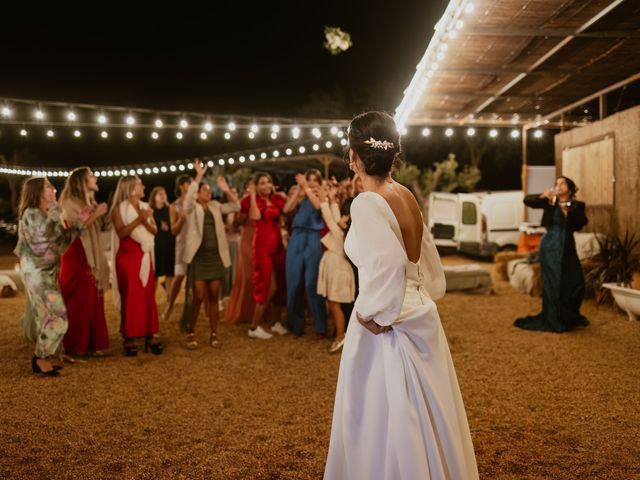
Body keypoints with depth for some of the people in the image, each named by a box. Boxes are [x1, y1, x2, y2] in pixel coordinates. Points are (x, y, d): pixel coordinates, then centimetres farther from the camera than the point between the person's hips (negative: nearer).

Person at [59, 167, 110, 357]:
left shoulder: (91, 202, 17)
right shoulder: (70, 202, -7)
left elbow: (101, 227, 16)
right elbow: (78, 226, -18)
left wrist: (103, 214, 2)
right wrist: (96, 214, -14)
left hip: (93, 257, 8)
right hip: (77, 257, -8)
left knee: (94, 301, 7)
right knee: (79, 302, -5)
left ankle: (93, 342, 13)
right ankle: (76, 345, 4)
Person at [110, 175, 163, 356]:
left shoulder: (145, 207, 13)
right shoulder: (119, 208, -2)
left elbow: (154, 231, 6)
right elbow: (121, 233, -14)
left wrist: (145, 221, -11)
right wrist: (138, 220, -20)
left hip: (145, 256, 5)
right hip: (127, 257, -5)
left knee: (148, 296, 3)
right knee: (130, 297, -5)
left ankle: (151, 335, 8)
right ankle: (129, 338, 1)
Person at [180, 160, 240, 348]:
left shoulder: (215, 206, 14)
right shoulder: (192, 207, 1)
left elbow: (236, 206, 9)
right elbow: (189, 196, -20)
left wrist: (226, 190, -4)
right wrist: (199, 175, -23)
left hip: (215, 257, 4)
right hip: (199, 257, -4)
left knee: (214, 297, 5)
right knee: (198, 297, -6)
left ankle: (214, 334, 13)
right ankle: (190, 333, 10)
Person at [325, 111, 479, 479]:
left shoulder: (366, 203, -19)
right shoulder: (406, 196, 5)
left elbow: (389, 263, -32)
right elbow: (426, 259, 13)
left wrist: (372, 313, -19)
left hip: (390, 325, -8)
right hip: (418, 317, 8)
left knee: (390, 425, 7)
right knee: (422, 420, 21)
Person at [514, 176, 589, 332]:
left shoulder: (577, 205, 4)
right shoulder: (550, 202, 1)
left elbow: (583, 222, -12)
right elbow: (527, 200, -7)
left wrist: (569, 211, -23)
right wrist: (542, 196, -22)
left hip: (567, 247, 2)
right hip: (550, 246, -2)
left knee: (575, 282, 1)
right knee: (552, 283, -1)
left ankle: (570, 317, 23)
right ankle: (554, 320, 8)